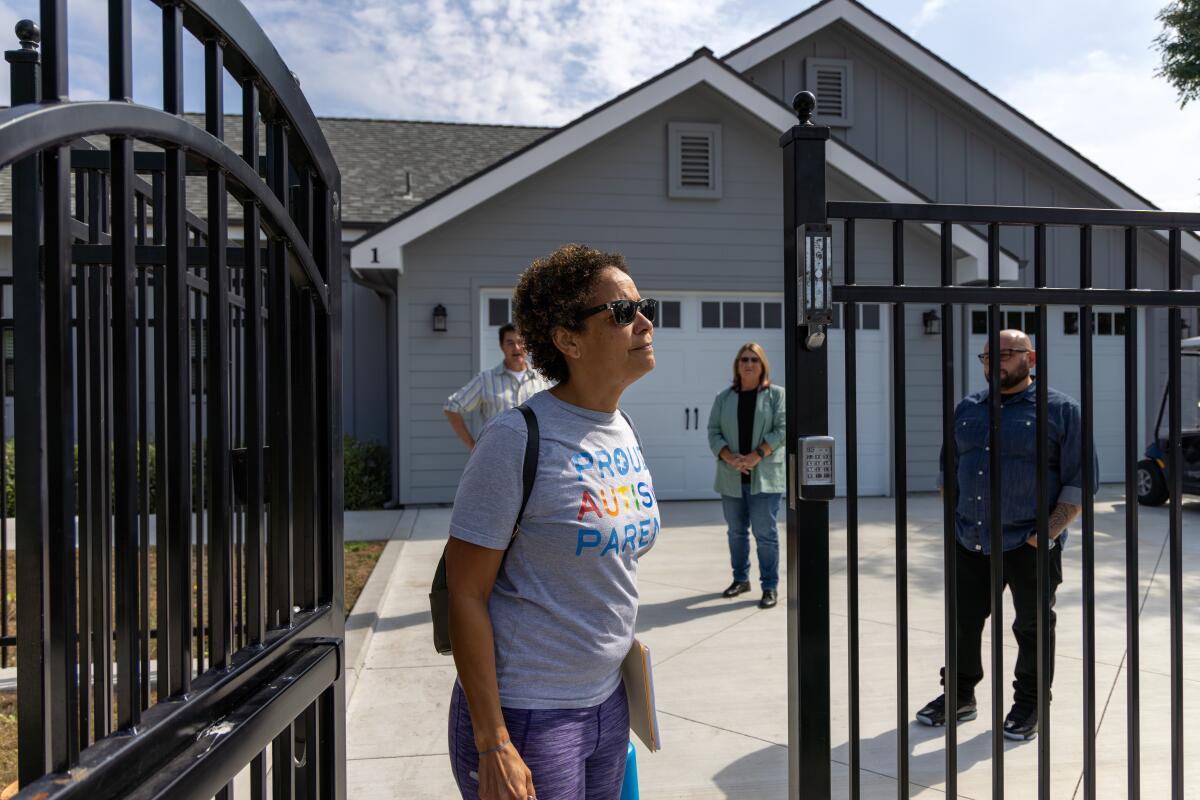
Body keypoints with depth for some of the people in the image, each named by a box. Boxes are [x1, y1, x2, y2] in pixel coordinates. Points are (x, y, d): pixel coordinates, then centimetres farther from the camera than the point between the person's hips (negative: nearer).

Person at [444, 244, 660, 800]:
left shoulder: (625, 432, 4)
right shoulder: (518, 440, -19)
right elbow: (465, 594, -17)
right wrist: (493, 745, -17)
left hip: (607, 704, 7)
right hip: (523, 716, -7)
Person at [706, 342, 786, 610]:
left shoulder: (777, 394, 4)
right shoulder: (724, 398, 11)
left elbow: (782, 429, -6)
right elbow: (714, 432, 4)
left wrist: (756, 455, -17)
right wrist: (731, 458, -13)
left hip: (764, 475, -3)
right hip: (731, 477, 3)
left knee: (765, 532, -4)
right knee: (736, 531, 12)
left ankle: (770, 586, 6)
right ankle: (740, 579, 26)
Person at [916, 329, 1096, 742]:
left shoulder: (1060, 409, -4)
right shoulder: (967, 409, 11)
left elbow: (1080, 480, -7)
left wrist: (1049, 532, -14)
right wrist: (955, 518, 8)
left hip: (1029, 545, -5)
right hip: (970, 544, 5)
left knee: (1033, 628, 10)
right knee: (963, 621, 13)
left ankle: (1029, 706, 26)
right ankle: (959, 695, 29)